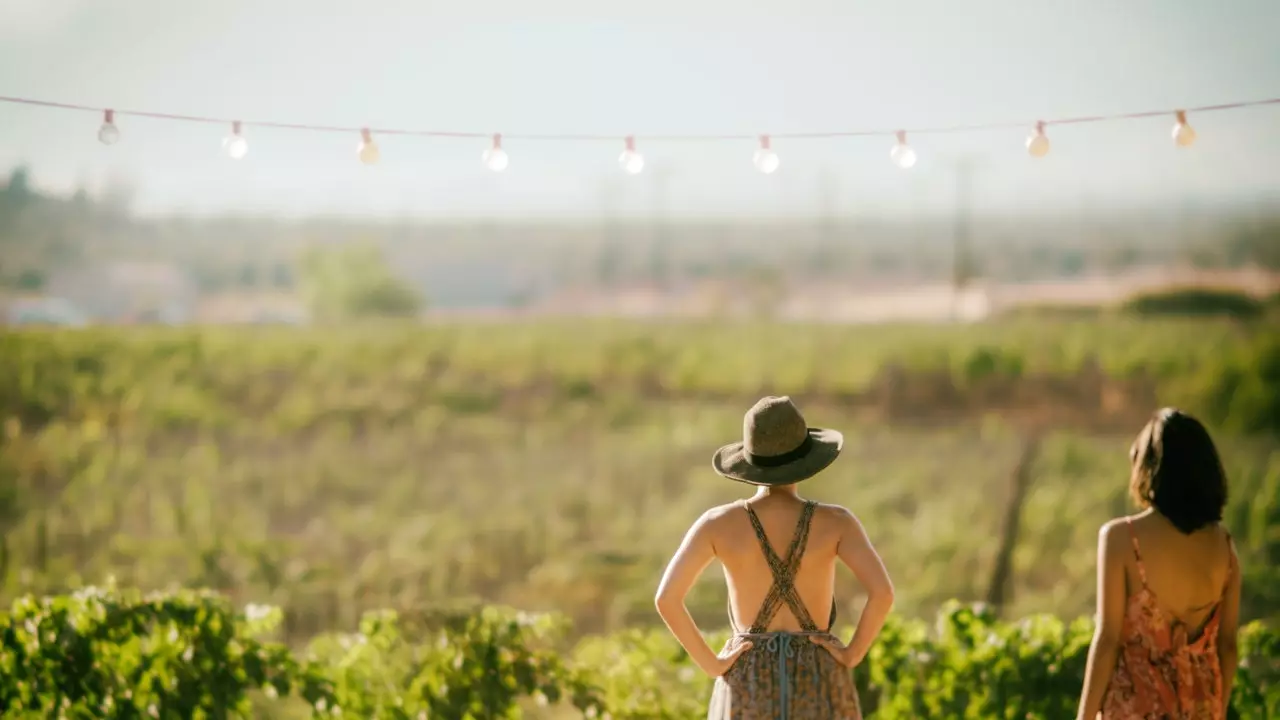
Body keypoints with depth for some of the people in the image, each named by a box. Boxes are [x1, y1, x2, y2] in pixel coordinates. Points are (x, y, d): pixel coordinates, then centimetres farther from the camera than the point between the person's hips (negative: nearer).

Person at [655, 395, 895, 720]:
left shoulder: (718, 523, -5)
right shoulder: (835, 522, -6)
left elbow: (667, 597, -15)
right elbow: (882, 592, -19)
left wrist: (711, 664, -4)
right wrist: (851, 655, -6)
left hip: (748, 692, 0)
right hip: (818, 691, 0)